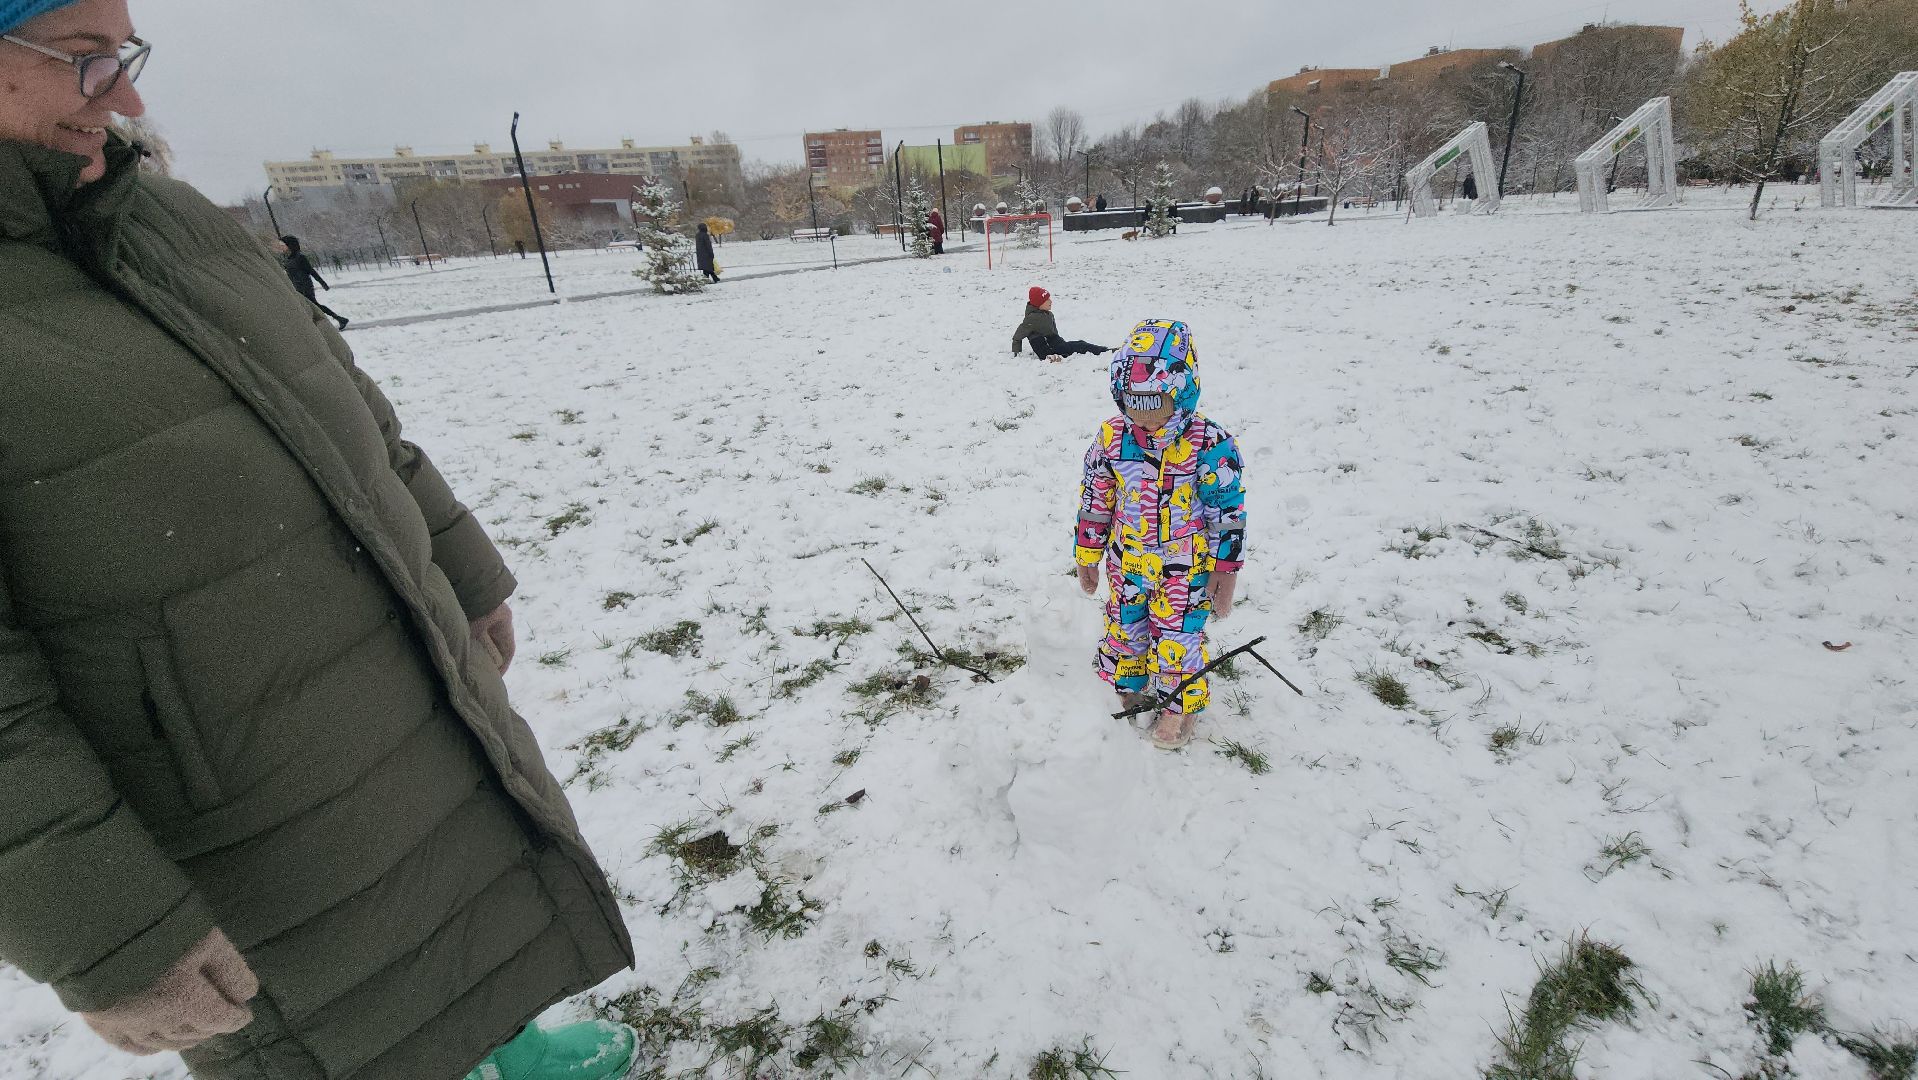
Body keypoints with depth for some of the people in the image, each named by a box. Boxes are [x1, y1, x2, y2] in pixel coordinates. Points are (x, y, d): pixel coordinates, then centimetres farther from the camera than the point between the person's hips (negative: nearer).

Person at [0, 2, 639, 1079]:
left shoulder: (171, 219, 4)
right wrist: (107, 945, -19)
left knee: (475, 897, 28)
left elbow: (352, 411, 11)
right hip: (250, 823, -7)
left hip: (421, 704, 8)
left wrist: (466, 578, 13)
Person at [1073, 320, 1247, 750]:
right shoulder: (1112, 439, -9)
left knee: (1177, 637, 8)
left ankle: (1180, 704, 35)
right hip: (1127, 562, 4)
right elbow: (1094, 501, 2)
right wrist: (1087, 556, 8)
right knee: (1124, 628, 19)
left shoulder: (1209, 445, -20)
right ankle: (1129, 687, 46)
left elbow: (1228, 510, -11)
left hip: (1185, 567, -3)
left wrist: (1225, 570, -7)